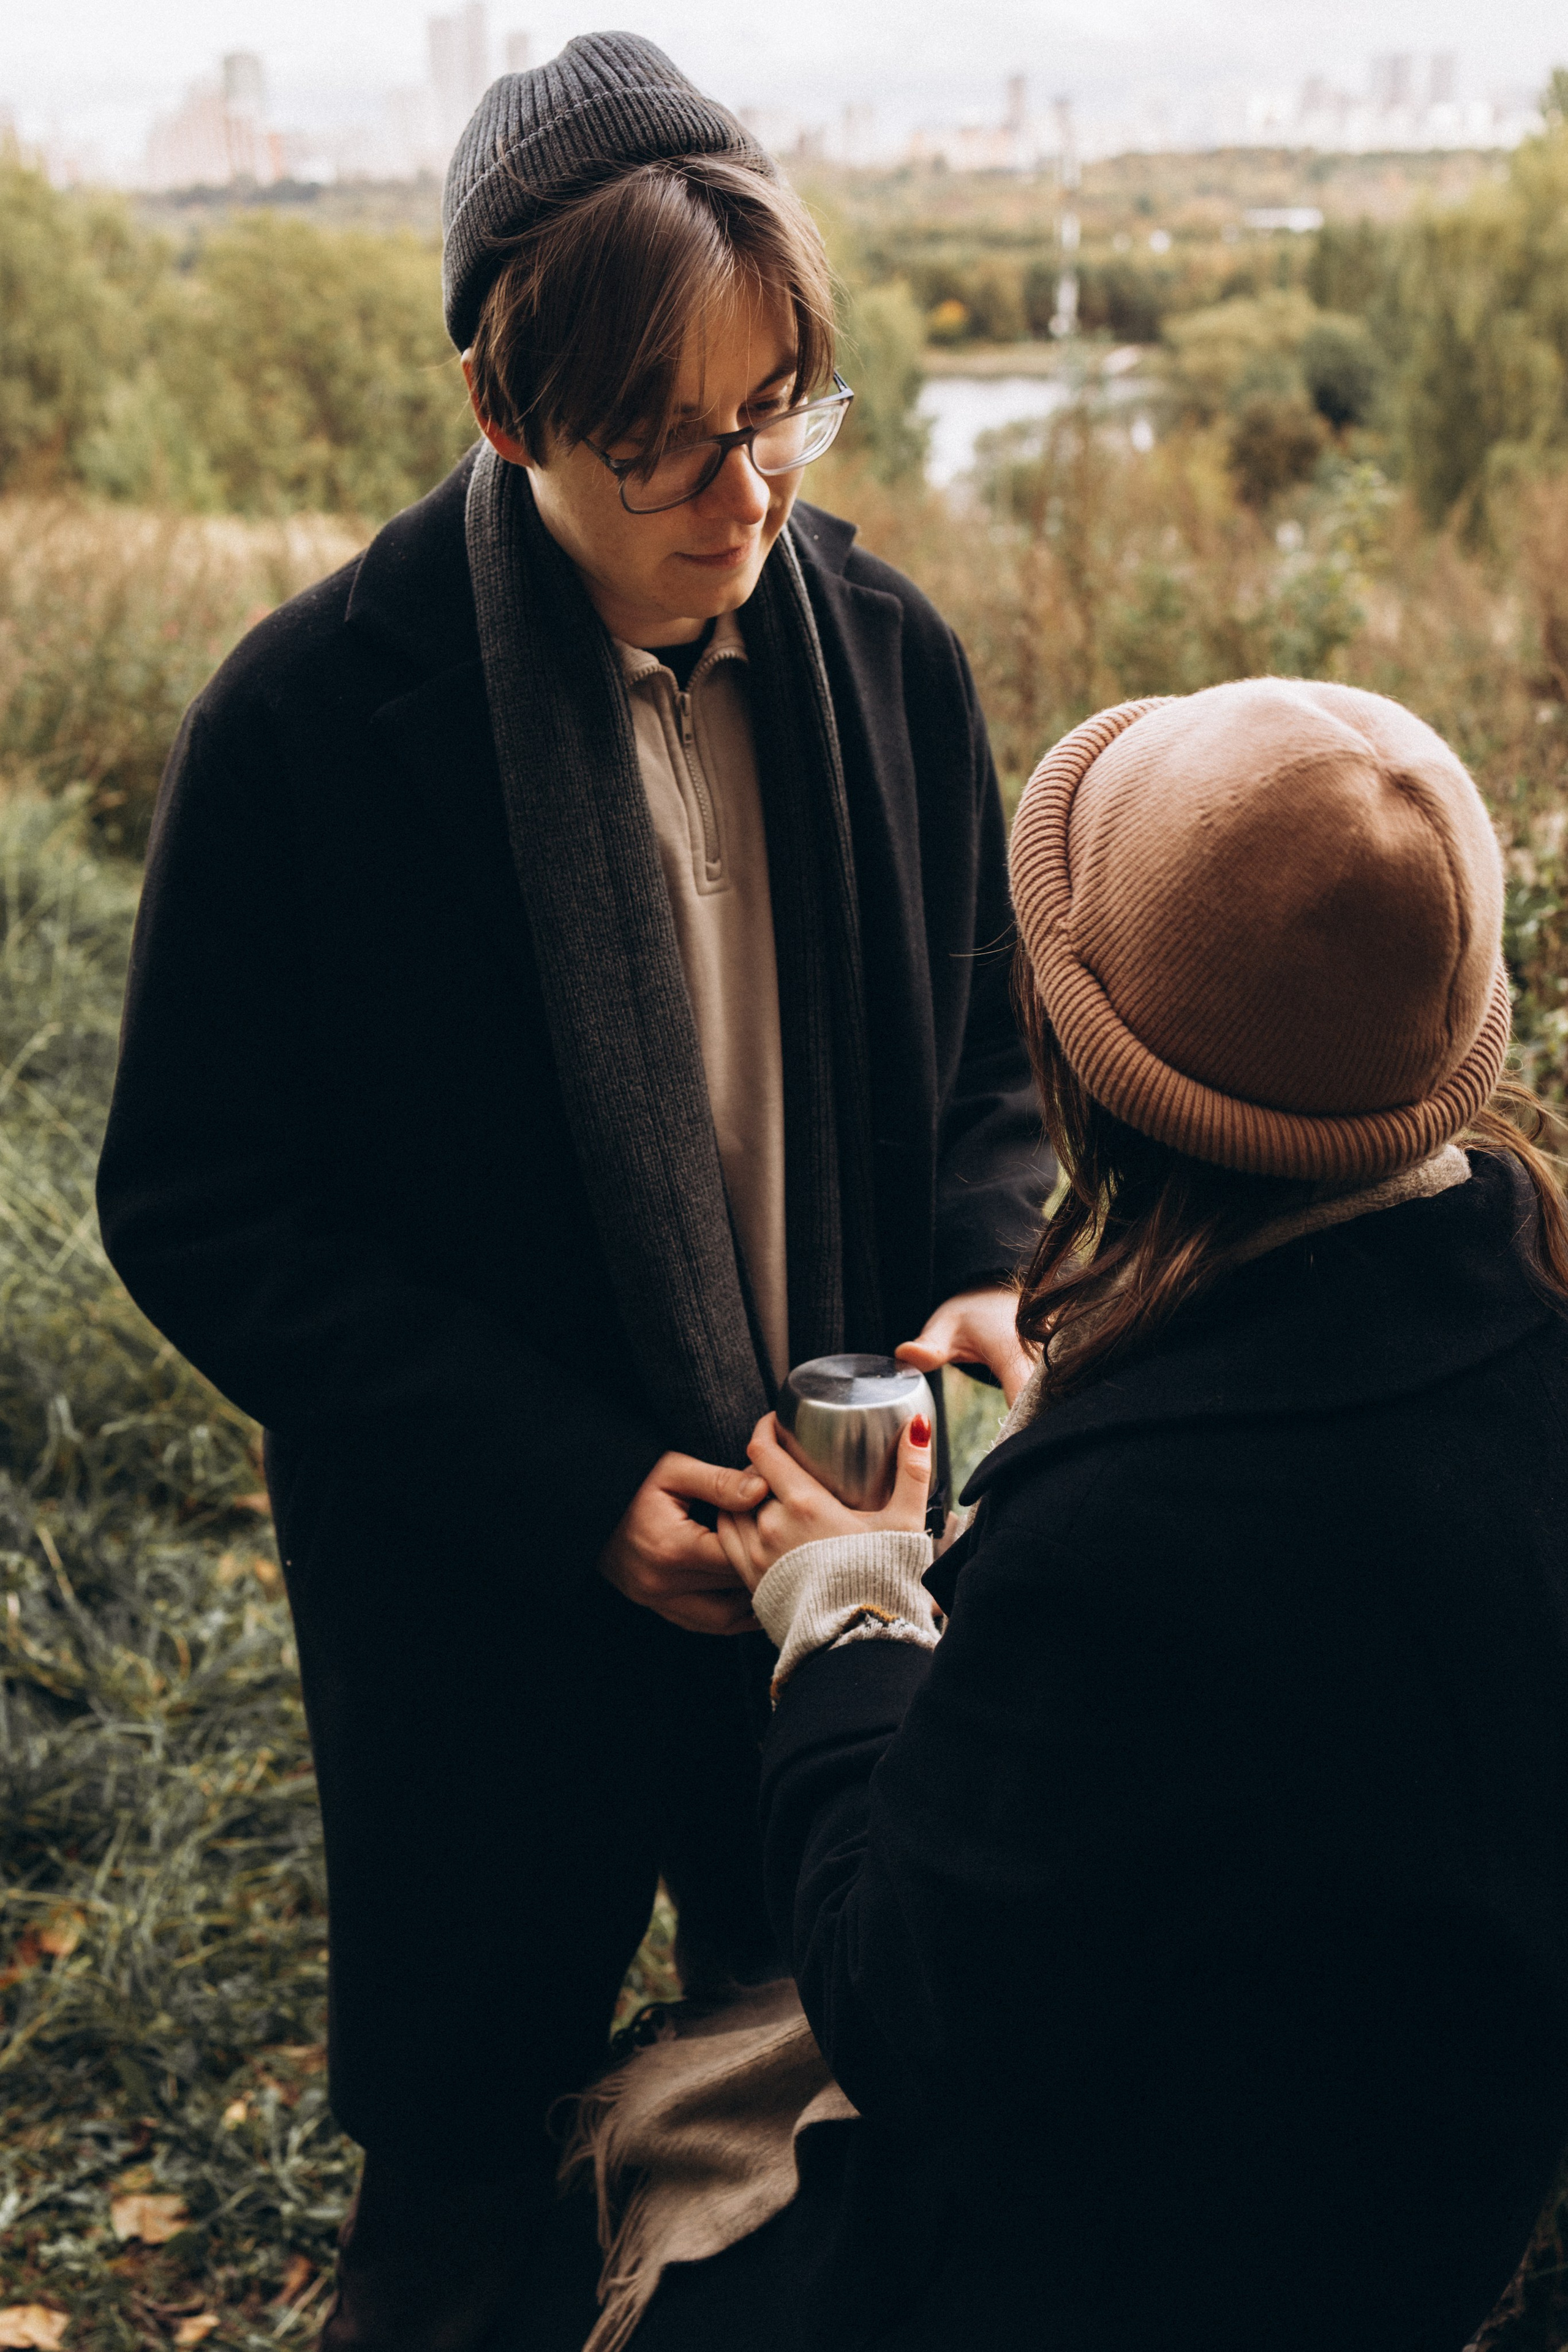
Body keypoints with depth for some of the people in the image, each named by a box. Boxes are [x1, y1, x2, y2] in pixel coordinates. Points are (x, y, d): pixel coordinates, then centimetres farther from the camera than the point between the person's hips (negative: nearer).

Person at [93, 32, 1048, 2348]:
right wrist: (567, 1487, -20)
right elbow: (199, 1211, -12)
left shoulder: (890, 659, -5)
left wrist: (983, 1279, -13)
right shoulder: (314, 723, -17)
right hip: (490, 1630, -3)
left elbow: (988, 1039, 8)